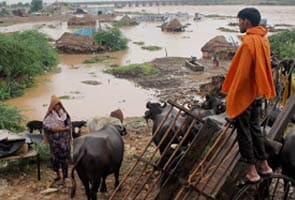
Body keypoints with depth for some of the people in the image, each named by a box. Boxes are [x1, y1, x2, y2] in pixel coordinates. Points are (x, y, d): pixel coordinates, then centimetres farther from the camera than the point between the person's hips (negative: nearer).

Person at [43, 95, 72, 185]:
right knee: (54, 157, 7)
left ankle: (64, 177, 5)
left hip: (64, 139, 0)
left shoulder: (64, 114, 1)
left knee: (64, 157, -3)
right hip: (54, 140, 1)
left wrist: (63, 129, -13)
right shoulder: (49, 115, -1)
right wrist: (53, 128, -17)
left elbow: (69, 125, 3)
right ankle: (58, 175, 28)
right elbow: (45, 125, -6)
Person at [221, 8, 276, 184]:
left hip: (244, 95, -8)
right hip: (257, 93, 8)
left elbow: (242, 72, -21)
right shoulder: (263, 40, 6)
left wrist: (231, 95, -13)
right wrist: (261, 89, 18)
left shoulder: (249, 42, -21)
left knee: (244, 132, 3)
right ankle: (264, 165, 26)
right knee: (255, 128, 18)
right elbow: (263, 67, 11)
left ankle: (252, 170, 9)